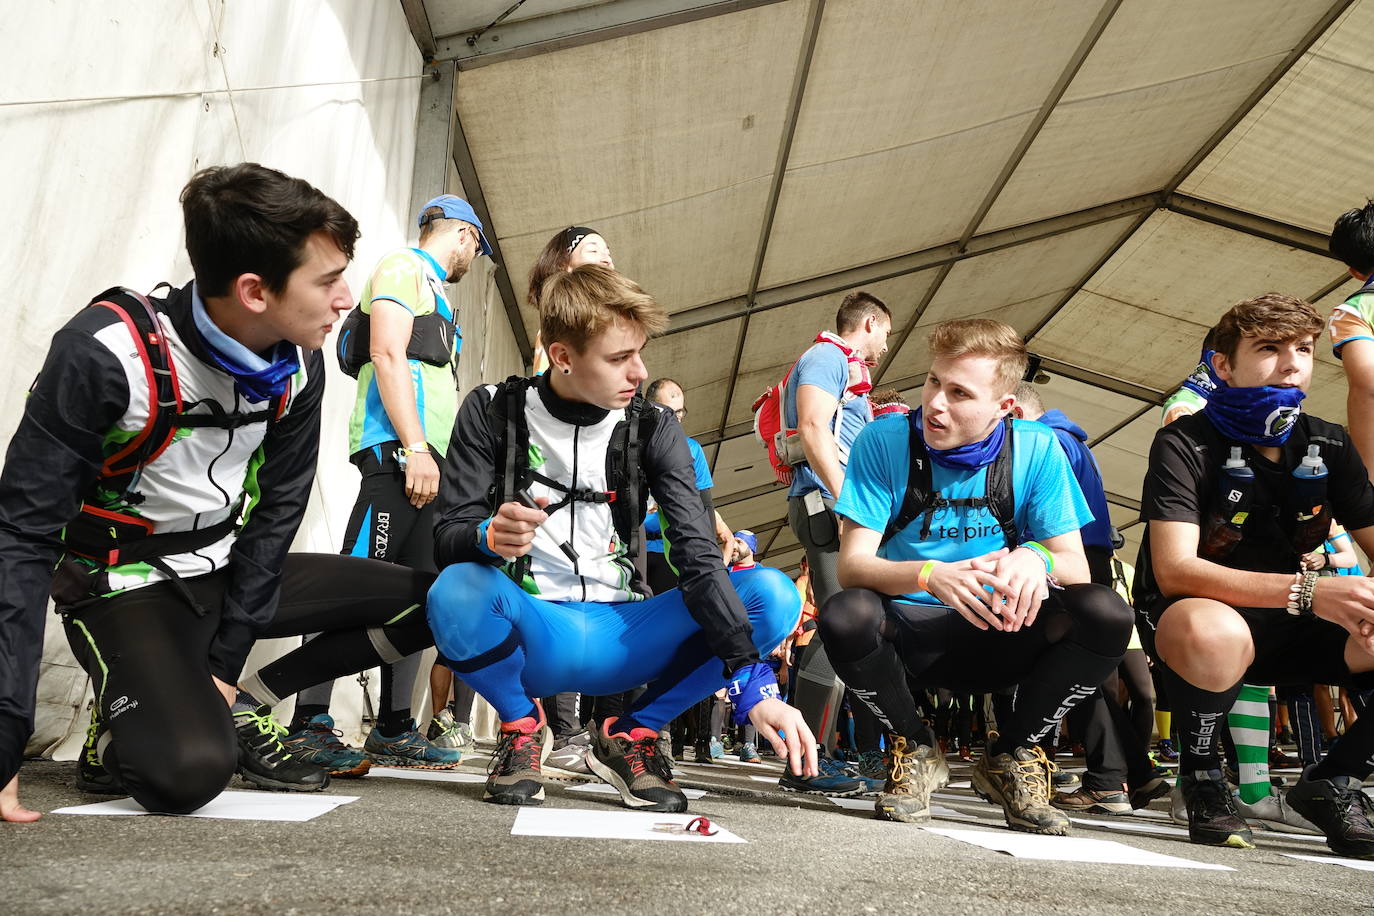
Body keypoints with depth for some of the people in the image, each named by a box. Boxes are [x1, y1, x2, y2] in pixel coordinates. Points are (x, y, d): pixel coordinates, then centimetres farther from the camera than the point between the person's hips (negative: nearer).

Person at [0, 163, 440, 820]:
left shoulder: (298, 364, -8)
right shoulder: (106, 353, -24)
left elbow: (276, 511, -3)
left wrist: (226, 660, -6)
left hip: (230, 570, 6)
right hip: (127, 586, -6)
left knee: (431, 601, -6)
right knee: (191, 770, -31)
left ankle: (240, 705, 1)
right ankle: (117, 733, 4)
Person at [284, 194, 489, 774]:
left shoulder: (432, 291, 31)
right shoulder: (403, 267, 3)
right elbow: (387, 355, -12)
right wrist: (415, 448, -19)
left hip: (427, 457, 10)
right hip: (397, 450, -10)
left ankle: (393, 730, 11)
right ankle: (308, 725, -12)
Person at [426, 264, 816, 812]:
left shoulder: (653, 428, -2)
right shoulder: (494, 413, -4)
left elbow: (698, 558, -13)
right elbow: (447, 540, -7)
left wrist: (753, 684, -25)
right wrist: (488, 537, -33)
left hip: (619, 639, 2)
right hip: (532, 635, -2)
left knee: (774, 595, -19)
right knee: (456, 593, -35)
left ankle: (630, 737, 0)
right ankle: (522, 727, -2)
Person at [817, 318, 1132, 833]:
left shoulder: (1037, 451, -5)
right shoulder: (884, 443, -10)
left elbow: (1076, 569, -5)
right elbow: (852, 565, -16)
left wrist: (1037, 558, -30)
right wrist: (930, 576, -36)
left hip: (997, 637, 2)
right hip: (907, 632, -1)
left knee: (1106, 613, -25)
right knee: (844, 617, -34)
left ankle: (1010, 757, 0)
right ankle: (915, 750, -3)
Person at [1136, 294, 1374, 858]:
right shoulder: (1186, 445, -13)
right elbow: (1173, 571, -25)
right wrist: (1309, 590, -36)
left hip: (1289, 631, 6)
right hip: (1201, 625, -5)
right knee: (1212, 631, -40)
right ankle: (1201, 776, -10)